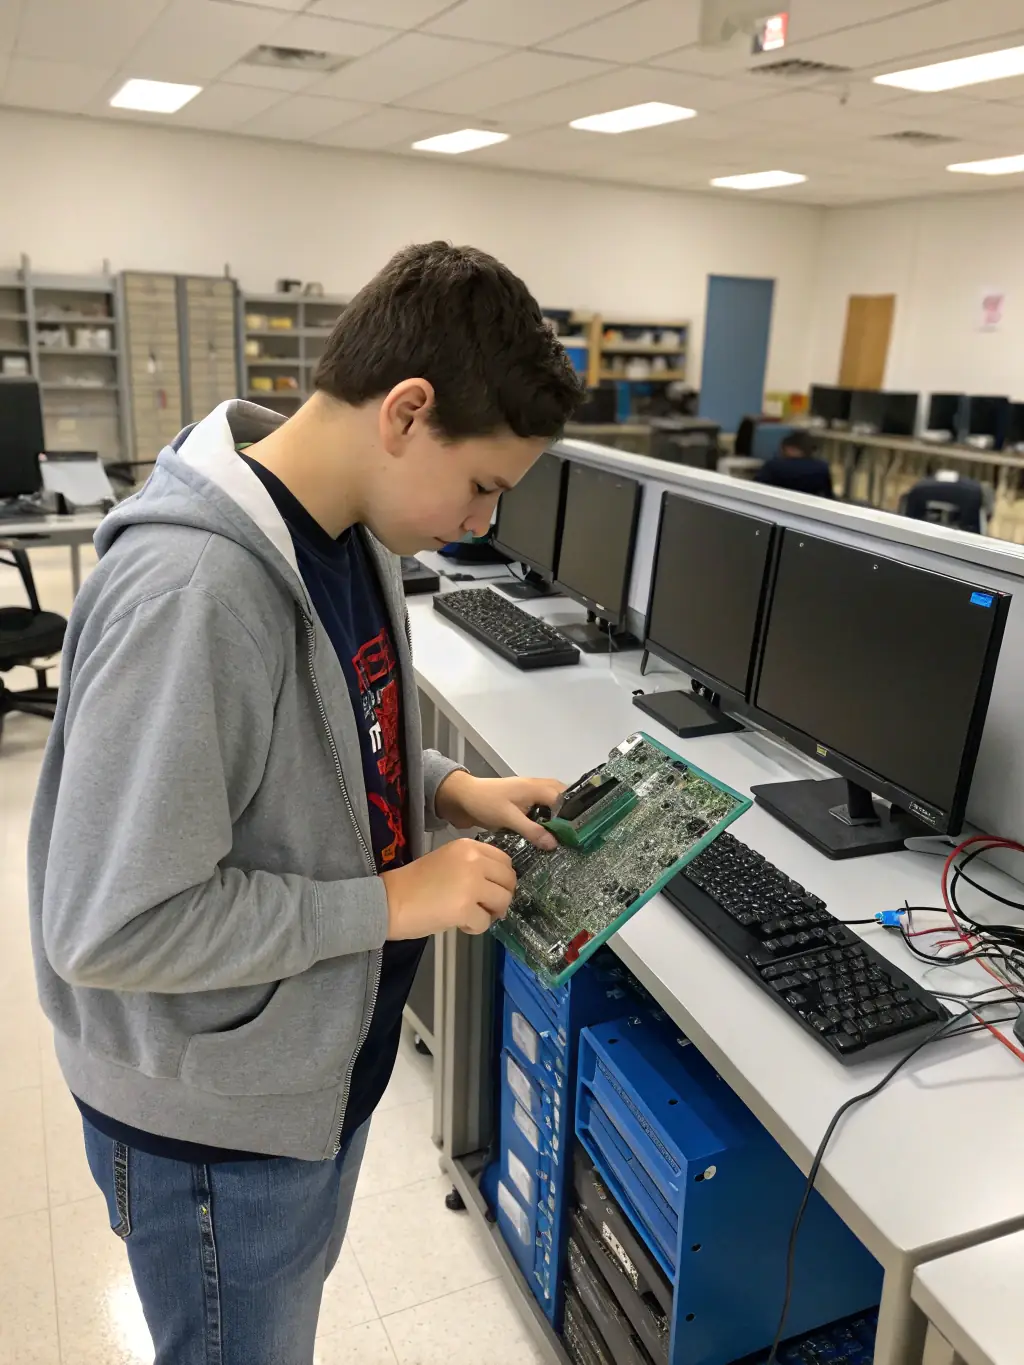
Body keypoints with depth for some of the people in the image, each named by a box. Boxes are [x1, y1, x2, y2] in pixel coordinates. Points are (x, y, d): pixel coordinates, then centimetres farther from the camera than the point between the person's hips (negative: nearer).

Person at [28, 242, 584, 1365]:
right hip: (215, 1116, -7)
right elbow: (108, 925, -29)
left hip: (326, 1055, 7)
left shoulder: (350, 532, -5)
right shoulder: (189, 590, -33)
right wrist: (390, 903, -25)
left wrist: (447, 791, -6)